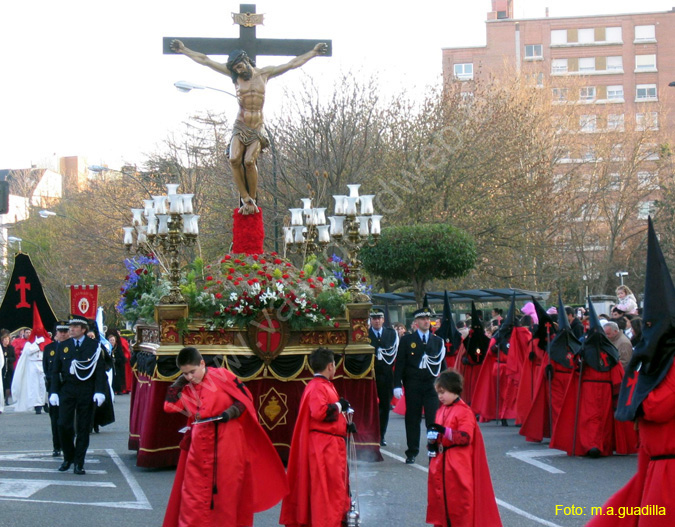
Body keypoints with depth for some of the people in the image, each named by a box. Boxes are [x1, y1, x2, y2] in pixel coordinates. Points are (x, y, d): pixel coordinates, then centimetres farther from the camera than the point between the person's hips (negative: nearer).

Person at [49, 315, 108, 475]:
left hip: (86, 391, -2)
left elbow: (100, 370, -2)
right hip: (67, 390, 2)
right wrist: (54, 392, 1)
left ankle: (79, 463, 9)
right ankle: (68, 457, 16)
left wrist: (99, 391, -12)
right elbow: (56, 370, 10)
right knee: (64, 425, -6)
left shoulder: (94, 346, 2)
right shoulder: (63, 346, 9)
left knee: (83, 428, 2)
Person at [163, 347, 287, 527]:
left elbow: (246, 397, -3)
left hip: (227, 442, -4)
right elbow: (170, 405, -2)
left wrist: (230, 413, -19)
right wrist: (181, 380, -1)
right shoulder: (187, 388, 9)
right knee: (194, 488, 2)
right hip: (200, 443, 4)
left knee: (227, 488, 4)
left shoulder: (222, 376, -6)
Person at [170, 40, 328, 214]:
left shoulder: (264, 73, 7)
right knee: (234, 159, -23)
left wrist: (313, 53, 11)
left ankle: (253, 199, -10)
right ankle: (246, 199, -13)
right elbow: (205, 60, 7)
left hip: (258, 128, -1)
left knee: (249, 161, -23)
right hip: (240, 126, 1)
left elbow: (292, 64, 10)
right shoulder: (235, 75, 7)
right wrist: (184, 50, 6)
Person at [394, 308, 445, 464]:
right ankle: (412, 453, 13)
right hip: (413, 385, -1)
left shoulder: (438, 341, 11)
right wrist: (397, 385, -7)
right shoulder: (407, 340, 5)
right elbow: (400, 364, 2)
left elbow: (443, 365, 12)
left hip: (432, 385, 1)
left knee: (434, 420, -6)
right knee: (412, 419, 4)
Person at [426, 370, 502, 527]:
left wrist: (445, 431, -29)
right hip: (441, 462, 8)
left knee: (460, 498, -3)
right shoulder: (441, 411, 12)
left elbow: (466, 437, -21)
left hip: (458, 465, -8)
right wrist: (432, 440, 0)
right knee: (441, 495, 11)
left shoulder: (464, 412, -13)